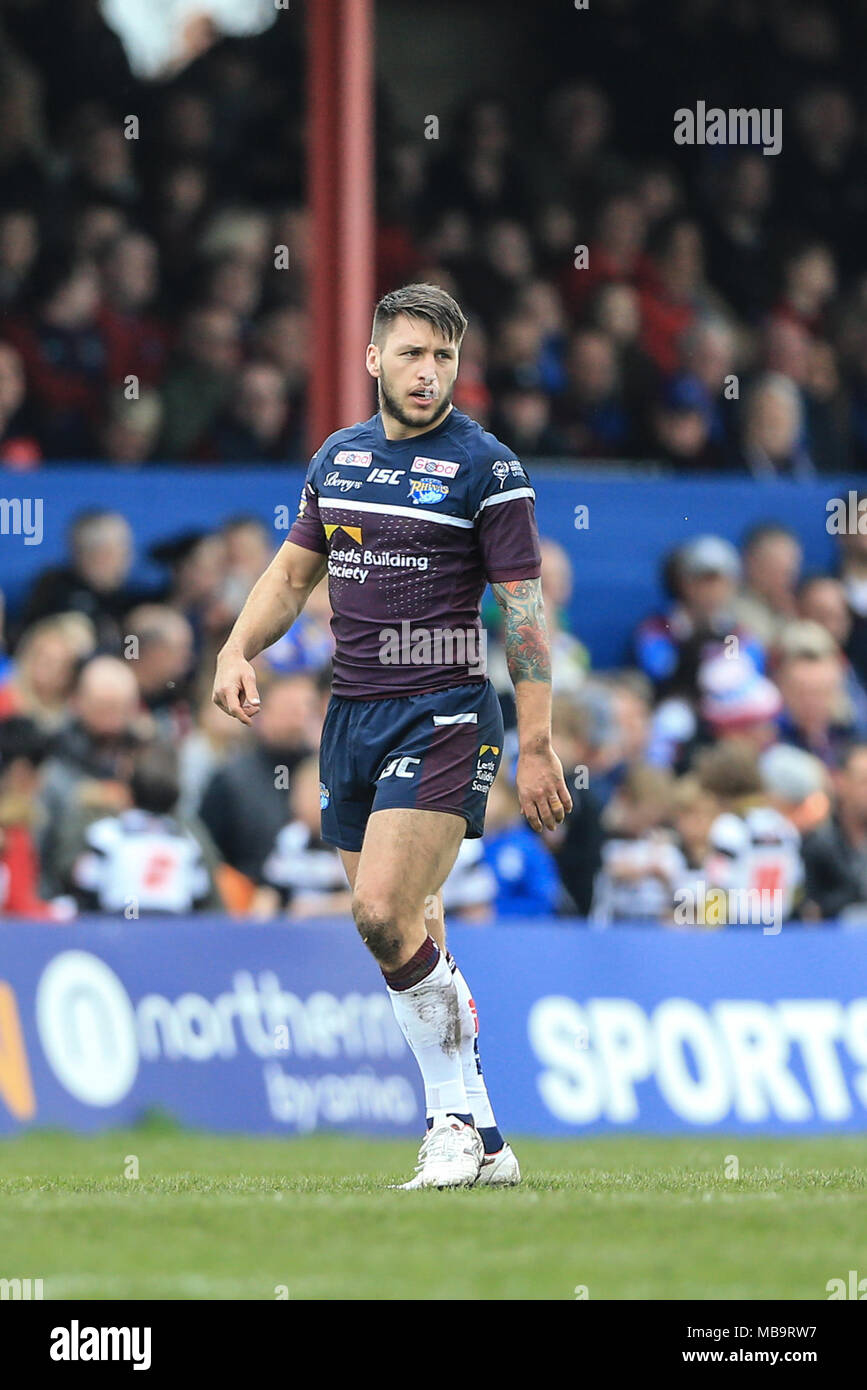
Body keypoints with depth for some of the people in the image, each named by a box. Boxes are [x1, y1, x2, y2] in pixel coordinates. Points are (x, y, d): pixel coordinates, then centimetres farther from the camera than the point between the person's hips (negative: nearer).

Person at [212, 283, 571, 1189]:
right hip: (352, 712, 6)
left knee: (384, 912, -19)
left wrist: (536, 747, -10)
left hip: (444, 713, -6)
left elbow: (524, 606, -6)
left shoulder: (487, 468, -5)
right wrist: (237, 651, 4)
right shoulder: (337, 458, 12)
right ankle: (478, 1140, 13)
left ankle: (458, 1122, -7)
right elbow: (293, 572, 22)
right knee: (409, 937, 6)